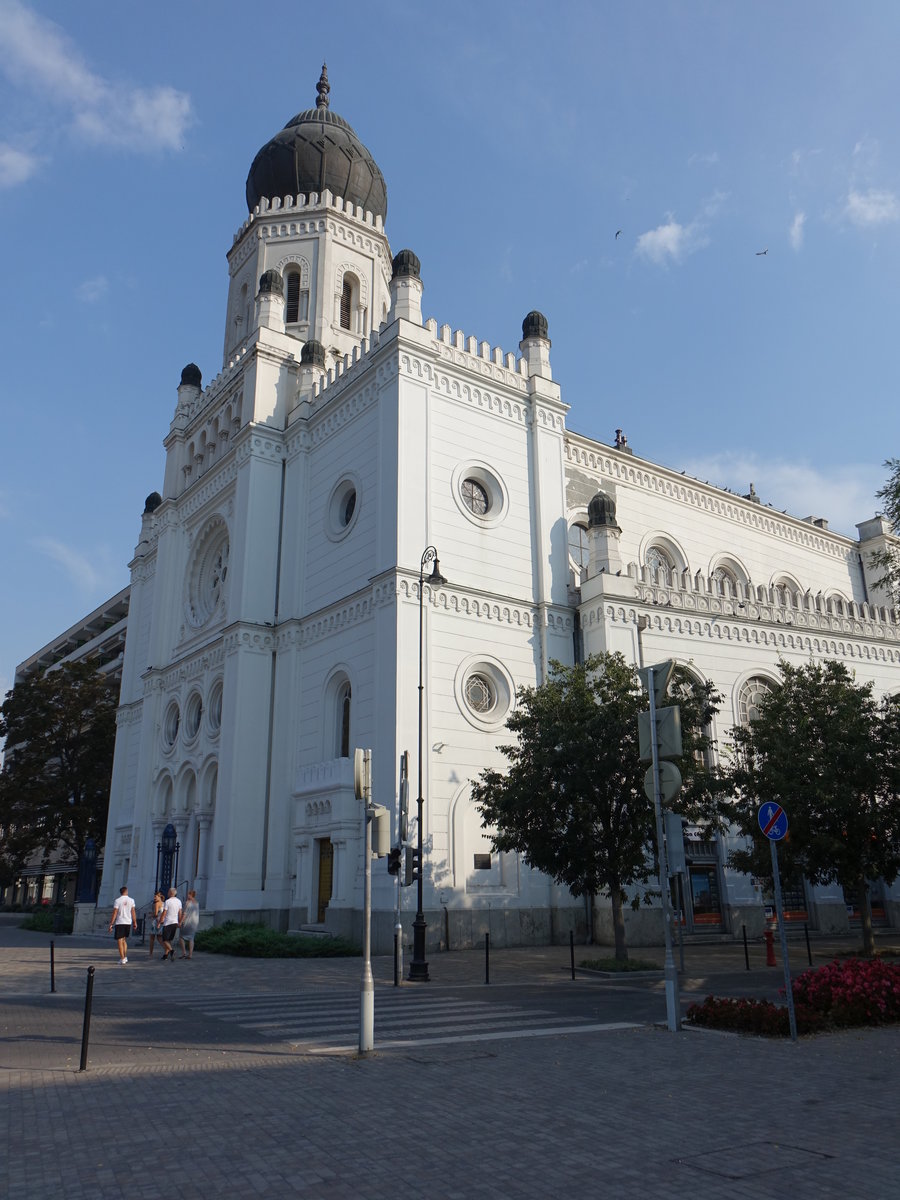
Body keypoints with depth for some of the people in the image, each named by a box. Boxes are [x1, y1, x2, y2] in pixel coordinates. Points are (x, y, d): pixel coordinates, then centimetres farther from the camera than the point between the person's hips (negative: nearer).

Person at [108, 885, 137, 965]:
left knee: (119, 941, 1)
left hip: (119, 923, -4)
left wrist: (111, 924, -4)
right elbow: (133, 912, 3)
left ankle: (122, 959, -4)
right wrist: (135, 922, 10)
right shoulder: (131, 900, 3)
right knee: (124, 940, 20)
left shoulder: (117, 901, -5)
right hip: (128, 923, 4)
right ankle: (125, 957, 16)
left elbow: (114, 913, -8)